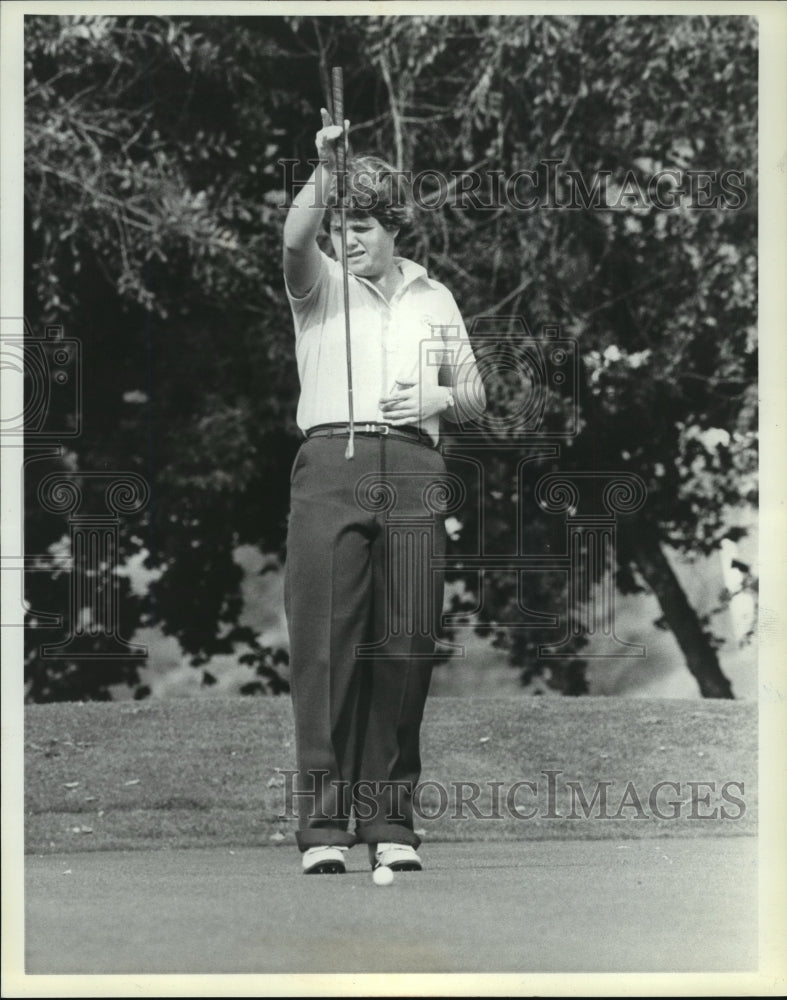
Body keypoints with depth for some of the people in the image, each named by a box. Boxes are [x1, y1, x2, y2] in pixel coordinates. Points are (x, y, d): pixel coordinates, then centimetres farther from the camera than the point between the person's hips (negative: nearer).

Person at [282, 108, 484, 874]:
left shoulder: (432, 297, 21)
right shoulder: (320, 285, 11)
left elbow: (472, 392, 23)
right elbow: (294, 240, -12)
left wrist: (438, 397, 1)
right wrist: (325, 172, -27)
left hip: (414, 467, 3)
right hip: (331, 461, -2)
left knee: (406, 646, -2)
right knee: (324, 640, -11)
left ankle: (389, 819, 4)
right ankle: (322, 821, -11)